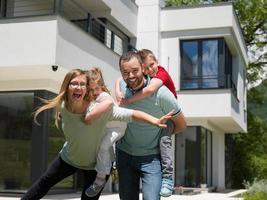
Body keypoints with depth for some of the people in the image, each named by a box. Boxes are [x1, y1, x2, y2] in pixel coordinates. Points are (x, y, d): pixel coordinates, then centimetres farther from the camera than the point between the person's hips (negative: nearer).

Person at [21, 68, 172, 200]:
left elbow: (132, 114, -41)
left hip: (97, 164, -4)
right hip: (69, 157, 5)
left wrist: (155, 121, -51)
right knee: (46, 181, 23)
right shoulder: (62, 107, -19)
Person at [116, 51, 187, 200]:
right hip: (124, 153, 5)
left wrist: (162, 134, 1)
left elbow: (181, 124, -5)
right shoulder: (122, 85, -5)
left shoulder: (161, 93, -20)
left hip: (151, 156, -4)